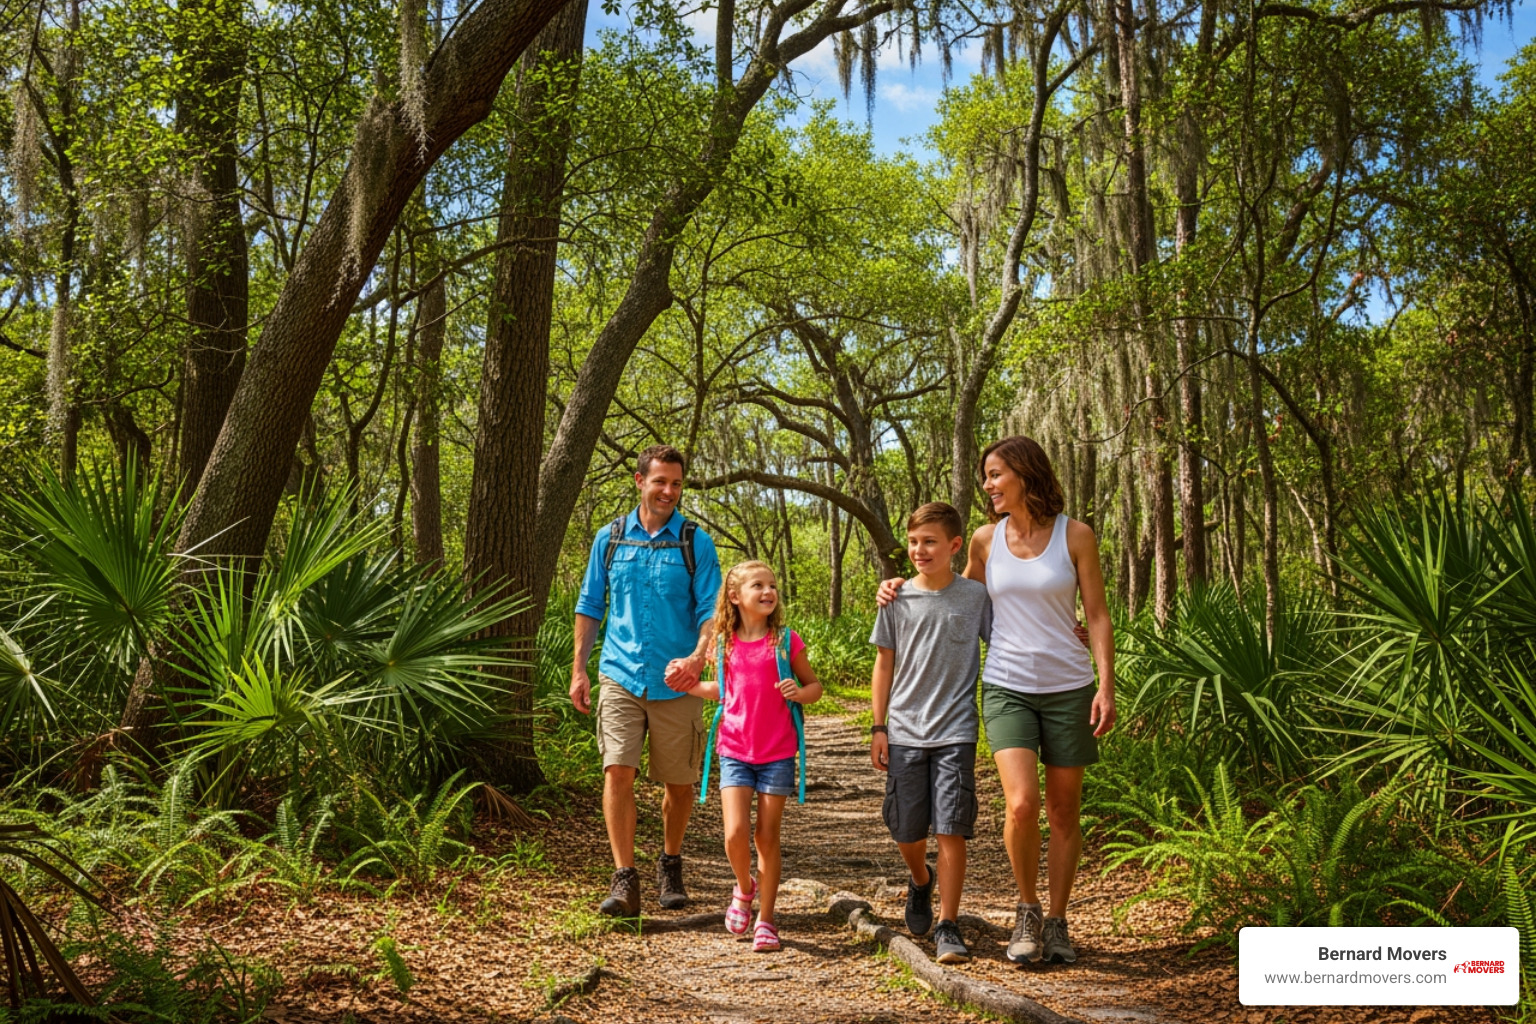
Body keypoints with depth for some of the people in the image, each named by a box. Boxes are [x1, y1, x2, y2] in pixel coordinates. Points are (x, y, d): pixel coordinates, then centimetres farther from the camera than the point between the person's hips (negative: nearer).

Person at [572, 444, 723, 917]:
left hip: (676, 683, 0)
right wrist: (579, 670, 7)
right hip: (621, 677, 1)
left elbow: (711, 611, -4)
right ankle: (624, 880, -6)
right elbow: (590, 607, 13)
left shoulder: (696, 543, 1)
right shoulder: (609, 538, 7)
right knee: (618, 771, -11)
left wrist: (697, 656, -22)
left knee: (679, 781, 9)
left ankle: (670, 865, 31)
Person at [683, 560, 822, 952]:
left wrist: (800, 692, -16)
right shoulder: (725, 644, 3)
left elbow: (815, 685, 5)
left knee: (768, 837, 3)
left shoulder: (785, 640, -3)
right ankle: (745, 889, 22)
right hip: (735, 752, 1)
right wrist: (689, 686, 6)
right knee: (736, 834, -10)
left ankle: (766, 921, 17)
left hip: (777, 754, -1)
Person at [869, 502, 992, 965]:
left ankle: (948, 927, 5)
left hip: (955, 733, -2)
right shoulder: (898, 601, 4)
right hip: (904, 733, 2)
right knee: (905, 831, 9)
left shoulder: (976, 596, 0)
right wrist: (878, 727, 6)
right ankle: (920, 880, 41)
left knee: (952, 831, -6)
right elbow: (885, 665, 9)